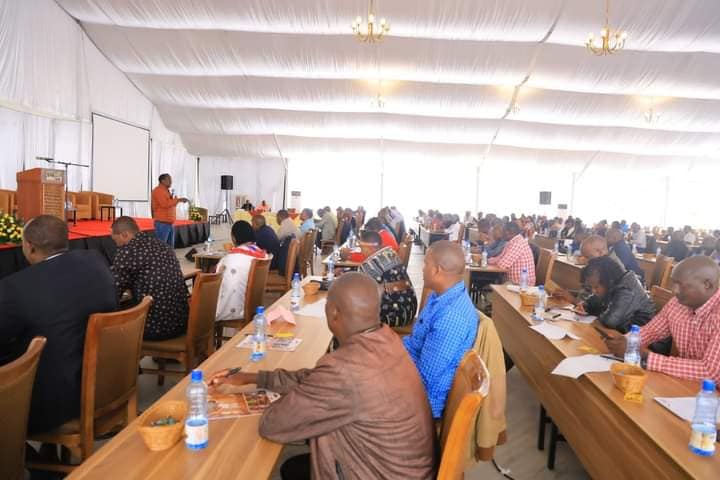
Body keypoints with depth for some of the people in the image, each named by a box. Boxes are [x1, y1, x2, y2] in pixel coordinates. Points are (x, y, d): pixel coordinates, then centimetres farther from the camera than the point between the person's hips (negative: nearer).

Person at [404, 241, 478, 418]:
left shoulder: (452, 316, -31)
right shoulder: (440, 295, 0)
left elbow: (426, 376, -25)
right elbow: (415, 341, 10)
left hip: (427, 400, -8)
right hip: (416, 376, 8)